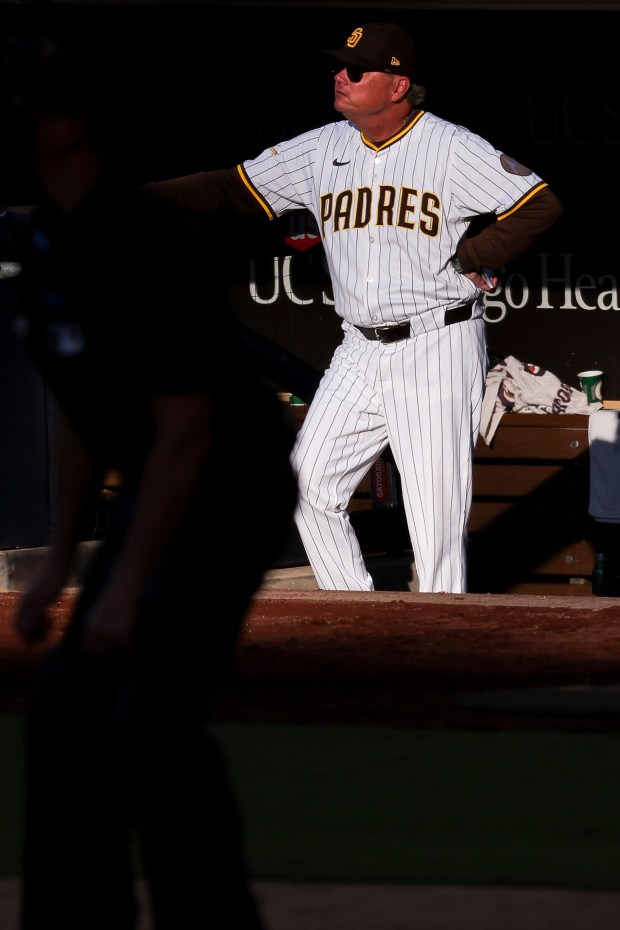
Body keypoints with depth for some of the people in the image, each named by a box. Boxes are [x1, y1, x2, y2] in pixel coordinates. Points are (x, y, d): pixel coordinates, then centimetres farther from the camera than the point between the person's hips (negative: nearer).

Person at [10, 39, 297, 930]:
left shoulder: (142, 247, -24)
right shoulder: (47, 246, 5)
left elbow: (186, 428, -24)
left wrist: (126, 588, -22)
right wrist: (60, 558, 13)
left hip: (235, 491, -10)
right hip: (160, 487, 10)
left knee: (153, 713, -17)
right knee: (70, 697, 8)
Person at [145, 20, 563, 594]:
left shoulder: (451, 148, -8)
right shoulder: (324, 149, 6)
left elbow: (540, 205, -9)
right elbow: (233, 187, 4)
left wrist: (469, 261, -10)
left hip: (437, 349, -6)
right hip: (359, 352, 6)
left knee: (436, 506, -6)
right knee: (311, 485, 4)